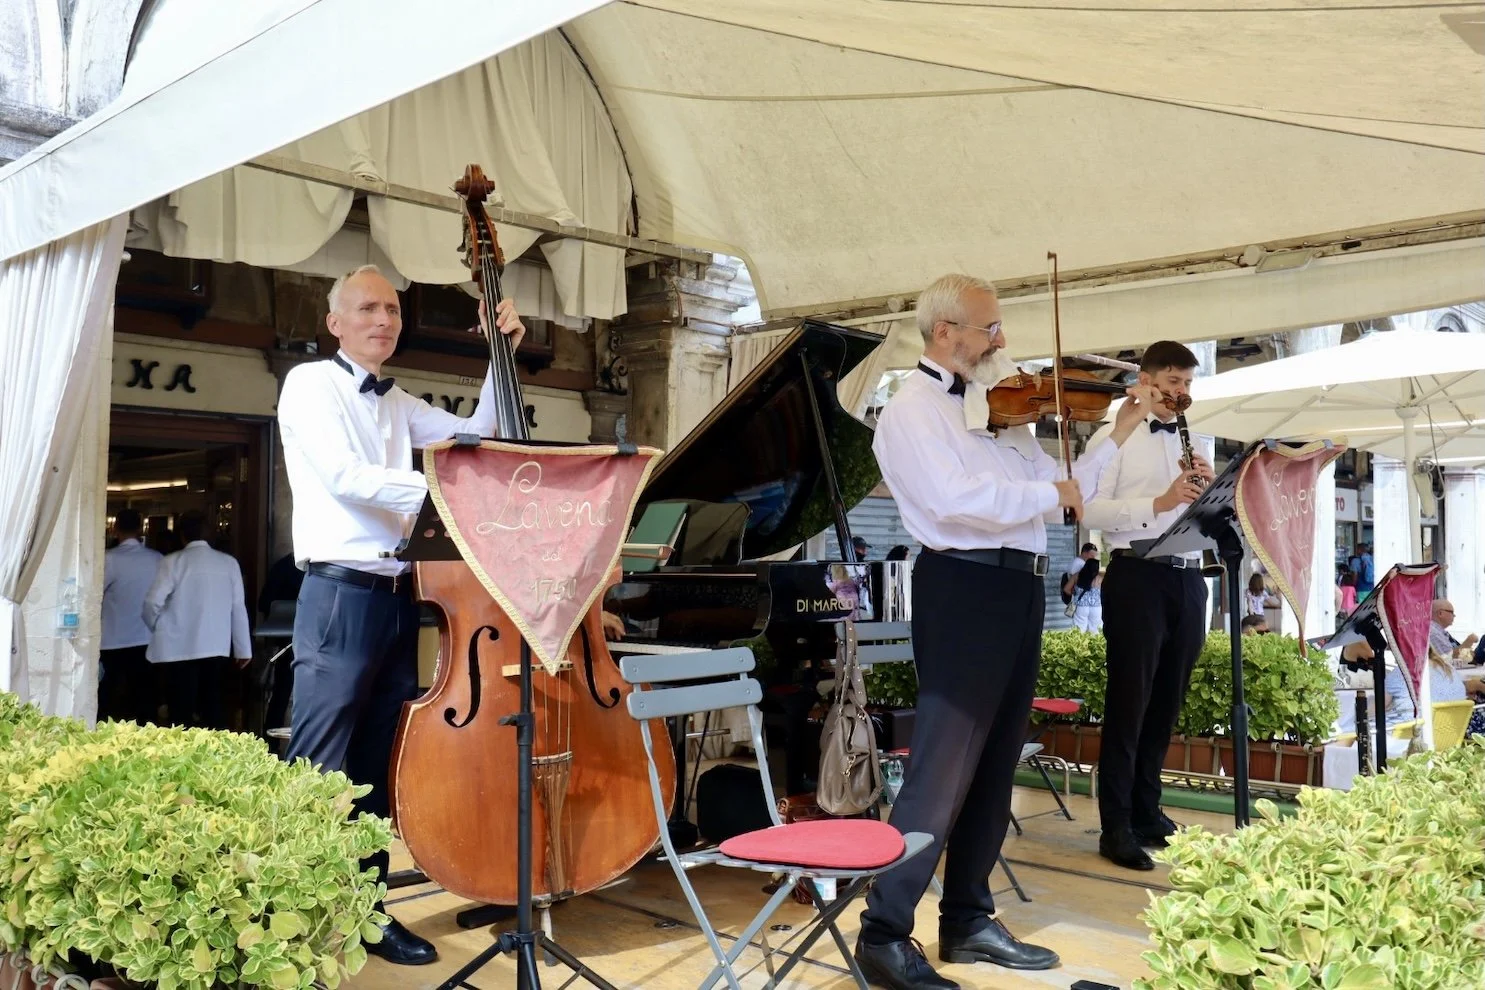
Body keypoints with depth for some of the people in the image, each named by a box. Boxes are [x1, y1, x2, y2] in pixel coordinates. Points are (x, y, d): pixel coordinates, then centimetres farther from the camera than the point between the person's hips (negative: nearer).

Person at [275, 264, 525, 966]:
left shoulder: (397, 404, 19)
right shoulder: (311, 383, -1)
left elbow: (476, 432, 16)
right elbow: (343, 475, -15)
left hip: (400, 597, 7)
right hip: (340, 595, -7)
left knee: (379, 768, 11)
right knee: (318, 770, -7)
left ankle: (366, 907, 19)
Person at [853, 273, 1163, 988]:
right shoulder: (912, 410, -6)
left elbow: (1063, 492, 18)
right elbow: (958, 499, -22)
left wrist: (1118, 434, 14)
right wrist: (1049, 491, -10)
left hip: (1019, 589, 9)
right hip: (963, 587, -8)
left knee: (993, 768, 13)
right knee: (942, 770, -8)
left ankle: (967, 921, 25)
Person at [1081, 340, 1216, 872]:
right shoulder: (1115, 436, -1)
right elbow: (1090, 509, -12)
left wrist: (1208, 489, 0)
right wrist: (1157, 504, -21)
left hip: (1187, 577, 6)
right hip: (1137, 575, -6)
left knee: (1167, 703, 12)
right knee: (1129, 702, -3)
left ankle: (1147, 810, 24)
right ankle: (1116, 826, 3)